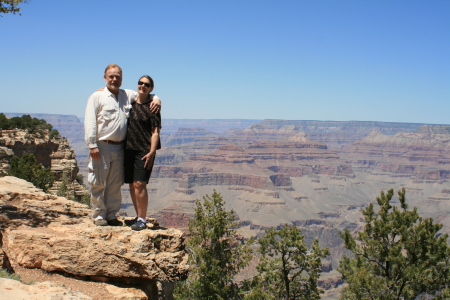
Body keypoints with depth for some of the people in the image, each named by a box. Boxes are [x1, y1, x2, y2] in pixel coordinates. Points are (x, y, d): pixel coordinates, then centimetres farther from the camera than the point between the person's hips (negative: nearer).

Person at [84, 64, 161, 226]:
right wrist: (92, 145, -14)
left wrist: (156, 100, 1)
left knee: (115, 184, 10)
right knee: (98, 182, 0)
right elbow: (90, 122, -6)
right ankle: (98, 216, 12)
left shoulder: (128, 95, 12)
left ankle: (111, 215, 21)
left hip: (119, 147, 5)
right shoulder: (97, 96, -1)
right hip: (102, 146, -4)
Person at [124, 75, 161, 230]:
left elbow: (155, 132, -8)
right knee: (132, 184, 8)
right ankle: (139, 217, 19)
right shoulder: (130, 103, 12)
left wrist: (152, 152, -16)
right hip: (128, 149, 6)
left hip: (144, 151, -6)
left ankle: (142, 220, -4)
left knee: (139, 184, -12)